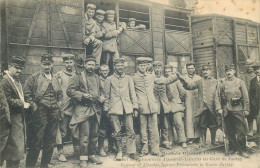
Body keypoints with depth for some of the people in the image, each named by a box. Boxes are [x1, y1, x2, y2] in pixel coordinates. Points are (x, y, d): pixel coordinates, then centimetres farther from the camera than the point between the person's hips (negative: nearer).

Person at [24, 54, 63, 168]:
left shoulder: (55, 78, 14)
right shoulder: (34, 77, -3)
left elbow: (60, 93, 25)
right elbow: (27, 94, -7)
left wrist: (58, 103, 11)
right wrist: (33, 105, -12)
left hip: (54, 113, 6)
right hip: (40, 113, -5)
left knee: (50, 141, 12)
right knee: (36, 141, -3)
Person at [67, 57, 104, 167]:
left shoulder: (97, 78, 17)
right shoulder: (78, 77, -2)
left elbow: (100, 90, 28)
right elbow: (70, 91, -7)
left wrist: (102, 96, 7)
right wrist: (82, 95, -17)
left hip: (96, 110, 6)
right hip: (83, 110, -6)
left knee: (94, 135, 12)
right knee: (84, 136, -6)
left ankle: (92, 155, 24)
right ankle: (83, 159, 3)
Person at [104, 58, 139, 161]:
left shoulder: (128, 78, 13)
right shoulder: (109, 79, 8)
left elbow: (132, 93, 12)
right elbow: (107, 96, 9)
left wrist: (135, 107, 6)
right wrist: (106, 109, 5)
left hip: (127, 109, 1)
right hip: (114, 109, -1)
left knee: (130, 131, -2)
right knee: (117, 132, 2)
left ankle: (131, 151, 6)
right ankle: (119, 151, 15)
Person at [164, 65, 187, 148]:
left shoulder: (176, 80, 6)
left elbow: (182, 92, 7)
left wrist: (177, 99, 12)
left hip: (176, 106, -2)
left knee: (179, 123, -10)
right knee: (168, 125, 4)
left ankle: (183, 141, -5)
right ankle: (171, 141, 14)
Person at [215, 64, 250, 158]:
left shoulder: (240, 82, 5)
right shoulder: (222, 83, 7)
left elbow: (245, 97, 4)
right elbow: (217, 97, 6)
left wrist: (246, 109, -2)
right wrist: (219, 108, -4)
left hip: (238, 109, -1)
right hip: (226, 110, 2)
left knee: (241, 130, -3)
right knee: (229, 131, 8)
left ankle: (242, 150, 7)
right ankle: (232, 147, 22)